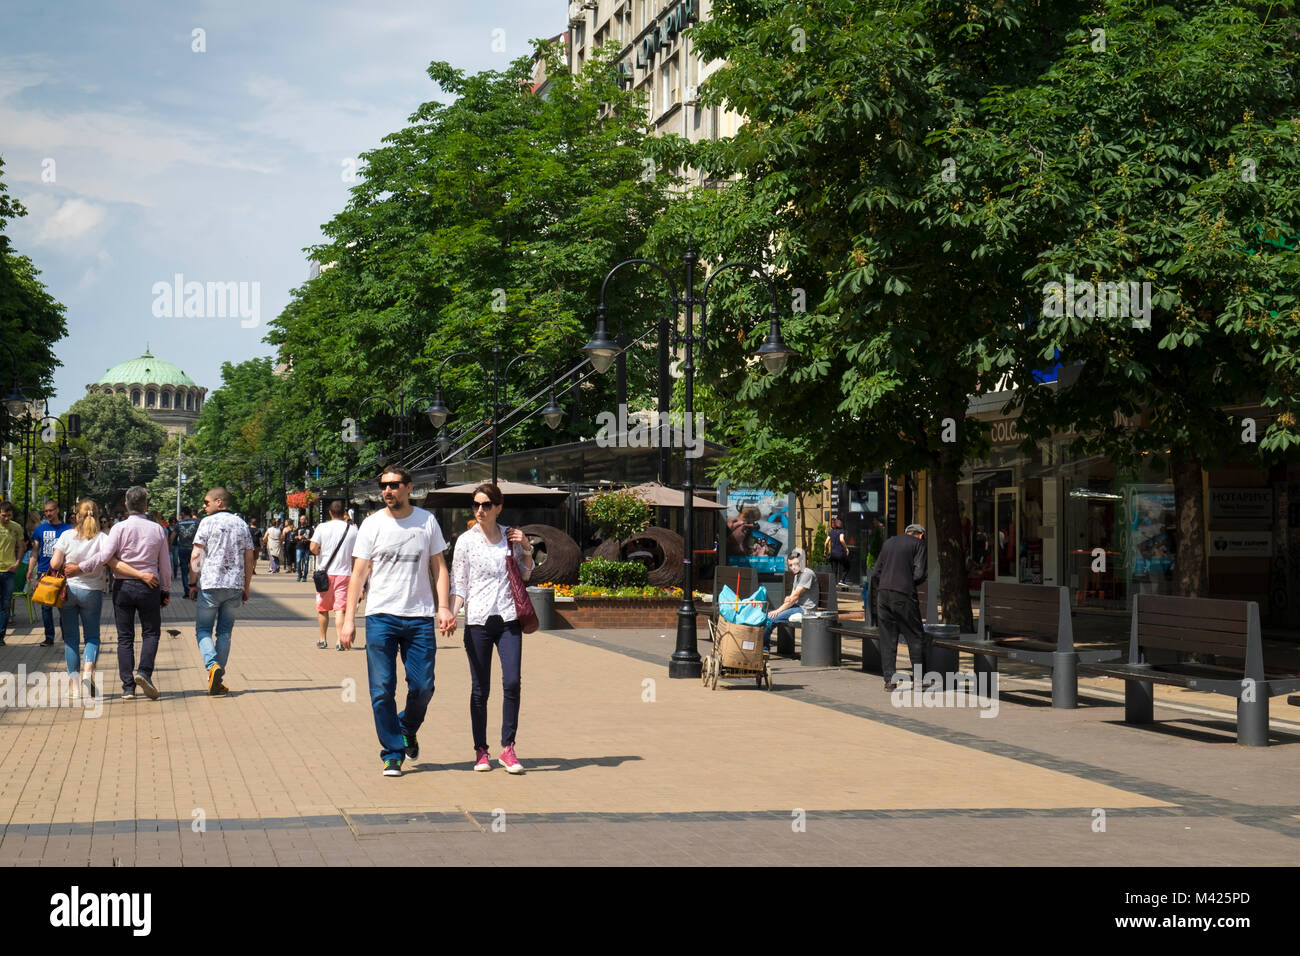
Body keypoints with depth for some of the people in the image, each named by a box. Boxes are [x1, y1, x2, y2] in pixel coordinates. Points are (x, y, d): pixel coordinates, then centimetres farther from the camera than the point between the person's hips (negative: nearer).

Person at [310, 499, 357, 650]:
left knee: (322, 608, 14)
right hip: (344, 573, 0)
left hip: (325, 572, 0)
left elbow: (313, 548, -11)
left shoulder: (322, 527, -4)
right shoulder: (352, 530, 0)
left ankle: (323, 639, 23)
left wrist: (320, 552, 10)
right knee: (340, 608, -2)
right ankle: (340, 640, -13)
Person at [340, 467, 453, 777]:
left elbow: (438, 566, 9)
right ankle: (392, 754, 9)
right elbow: (358, 573, 2)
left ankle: (407, 729, 31)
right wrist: (348, 618, -4)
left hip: (420, 617, 1)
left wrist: (444, 606, -4)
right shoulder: (372, 525, 2)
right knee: (382, 690, -2)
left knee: (423, 686, 1)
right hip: (381, 615, -1)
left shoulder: (427, 521, 6)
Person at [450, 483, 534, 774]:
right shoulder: (466, 541, 1)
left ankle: (507, 748, 0)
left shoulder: (510, 537, 8)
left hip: (508, 619, 2)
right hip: (478, 621, -2)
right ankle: (480, 750, 13)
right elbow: (458, 583, 1)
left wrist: (526, 549, 3)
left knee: (512, 682, -9)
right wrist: (451, 613, -14)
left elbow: (525, 575, 20)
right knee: (480, 688, 2)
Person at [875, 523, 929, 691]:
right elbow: (919, 574, -6)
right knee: (915, 637, 6)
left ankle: (889, 679, 4)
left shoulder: (889, 542, 18)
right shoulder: (918, 543, 3)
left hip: (883, 593, 5)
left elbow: (877, 568, 16)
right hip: (904, 595, -5)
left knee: (887, 639, 8)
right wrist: (910, 583, 12)